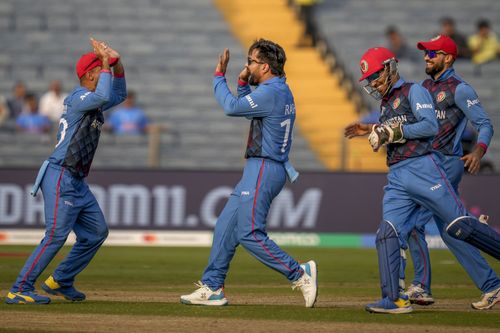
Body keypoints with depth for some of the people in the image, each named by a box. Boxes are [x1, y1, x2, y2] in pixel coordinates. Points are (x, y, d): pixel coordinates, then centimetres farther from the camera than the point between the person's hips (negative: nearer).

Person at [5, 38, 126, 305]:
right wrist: (106, 64, -18)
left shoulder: (92, 102, 17)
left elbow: (118, 95, 31)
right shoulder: (78, 97, -12)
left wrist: (118, 65, 14)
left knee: (96, 232, 12)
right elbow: (104, 96, -31)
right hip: (61, 177, -10)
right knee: (56, 235, -17)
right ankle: (19, 290, -16)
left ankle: (60, 282, 20)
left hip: (78, 181, 10)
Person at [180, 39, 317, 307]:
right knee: (226, 226, 11)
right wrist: (242, 83, 14)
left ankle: (299, 273, -11)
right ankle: (212, 288, 14)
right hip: (258, 169, 11)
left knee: (249, 233, -13)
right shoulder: (281, 91, 16)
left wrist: (219, 76, -4)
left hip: (264, 170, -11)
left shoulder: (270, 93, -16)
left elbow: (231, 107, -16)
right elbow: (245, 108, 29)